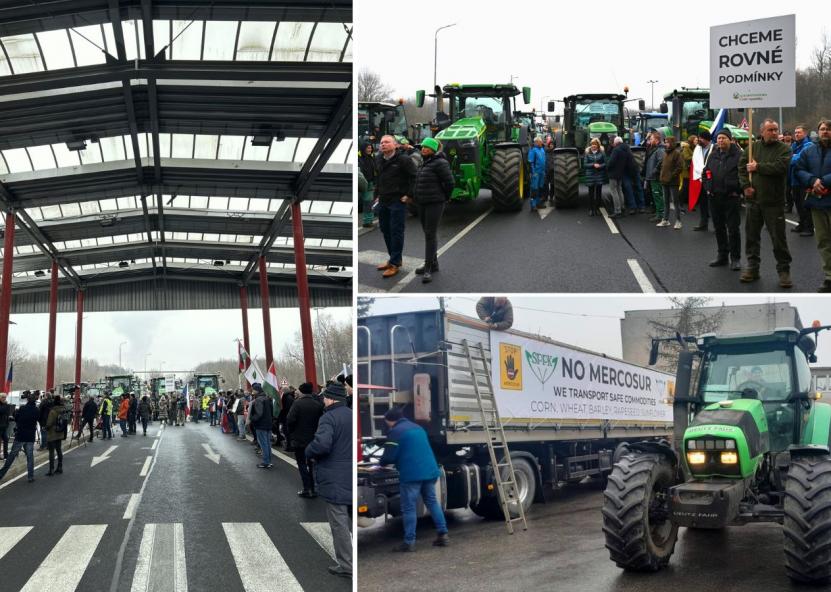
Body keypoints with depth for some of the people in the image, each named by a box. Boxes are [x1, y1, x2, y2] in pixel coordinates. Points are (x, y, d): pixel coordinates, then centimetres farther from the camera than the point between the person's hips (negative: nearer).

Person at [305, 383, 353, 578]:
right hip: (352, 478, 8)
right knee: (353, 520, 17)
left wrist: (309, 452, -11)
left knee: (339, 523, 0)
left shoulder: (329, 417, -17)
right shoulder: (351, 416, 9)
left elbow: (321, 444, -30)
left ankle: (346, 566, 4)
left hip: (335, 480, -8)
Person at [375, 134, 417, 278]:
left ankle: (395, 263, 0)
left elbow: (414, 177, -12)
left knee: (396, 231, -5)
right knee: (385, 230, 14)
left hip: (398, 201, -8)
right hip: (383, 201, 8)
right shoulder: (378, 159, 10)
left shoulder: (404, 159, -12)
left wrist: (409, 194, -14)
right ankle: (393, 258, 27)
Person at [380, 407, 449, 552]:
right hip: (430, 471, 7)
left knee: (409, 508, -2)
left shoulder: (395, 432, -6)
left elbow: (389, 457, -9)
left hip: (411, 474, -7)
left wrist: (381, 462, 12)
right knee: (432, 502, 16)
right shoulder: (418, 428, 21)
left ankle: (409, 542, -2)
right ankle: (443, 534, 13)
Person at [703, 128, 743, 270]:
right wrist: (707, 189, 10)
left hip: (732, 198, -6)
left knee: (733, 229, -2)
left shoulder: (738, 155, -6)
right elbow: (705, 173, 21)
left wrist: (738, 190, -11)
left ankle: (735, 258, 4)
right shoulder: (712, 156, 11)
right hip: (715, 198, 6)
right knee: (719, 228, 13)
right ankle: (722, 256, 22)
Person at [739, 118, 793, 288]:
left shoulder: (784, 149, -5)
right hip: (753, 199, 4)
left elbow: (780, 167, -21)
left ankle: (784, 270, 9)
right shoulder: (753, 146, 6)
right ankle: (752, 267, 23)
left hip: (774, 202, -4)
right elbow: (742, 166, 7)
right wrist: (746, 185, -5)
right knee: (752, 235, 11)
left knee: (778, 237, -1)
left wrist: (758, 167, -14)